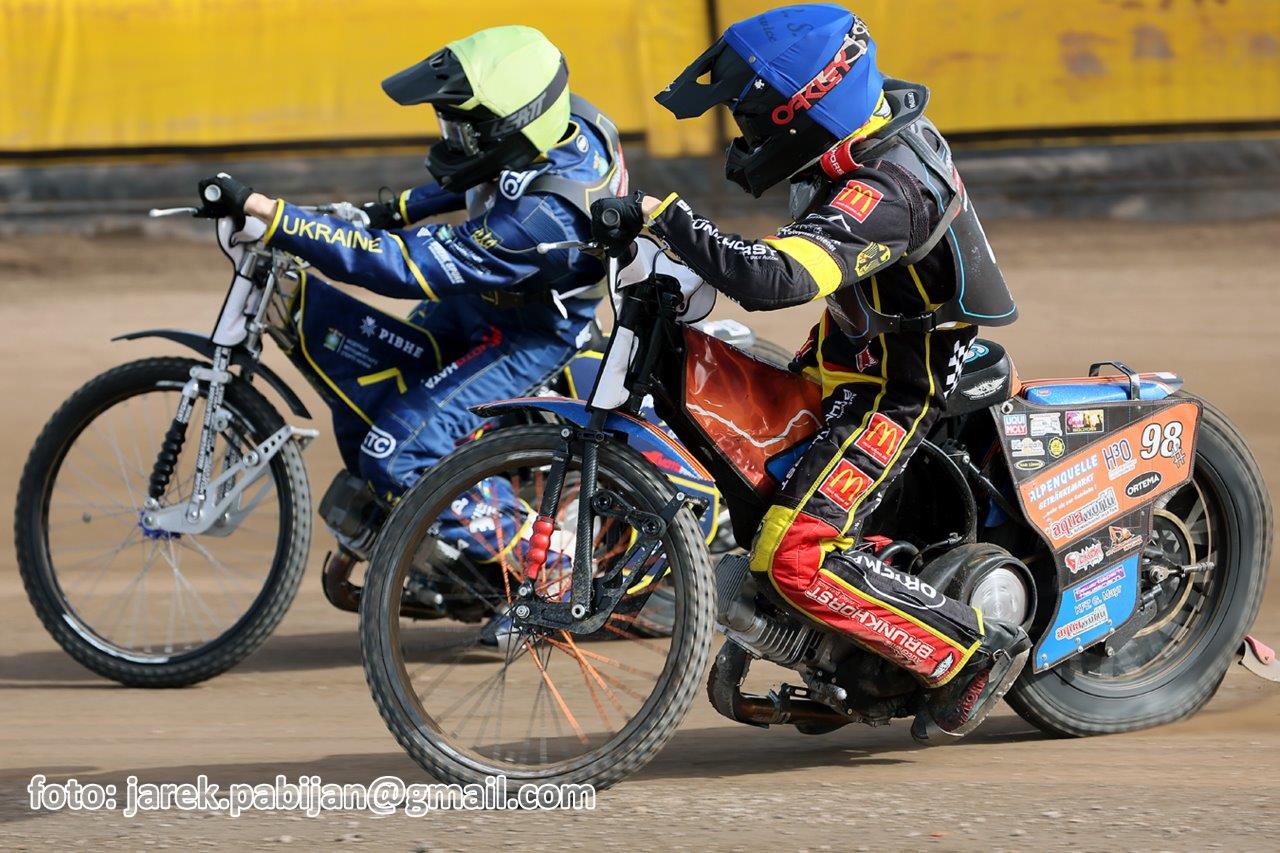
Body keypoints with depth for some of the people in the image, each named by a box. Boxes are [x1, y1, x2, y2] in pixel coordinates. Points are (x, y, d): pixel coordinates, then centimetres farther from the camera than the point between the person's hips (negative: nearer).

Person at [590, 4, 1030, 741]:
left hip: (890, 391, -10)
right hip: (857, 349, 10)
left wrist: (665, 216, -43)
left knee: (798, 556, -19)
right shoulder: (885, 114, -4)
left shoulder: (878, 194, -33)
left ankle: (975, 652, -7)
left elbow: (773, 279, -47)